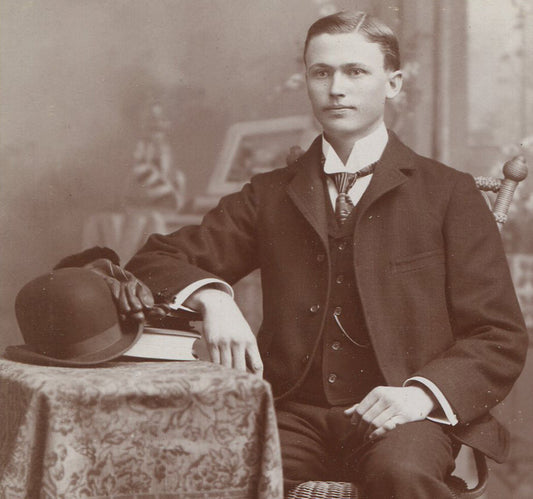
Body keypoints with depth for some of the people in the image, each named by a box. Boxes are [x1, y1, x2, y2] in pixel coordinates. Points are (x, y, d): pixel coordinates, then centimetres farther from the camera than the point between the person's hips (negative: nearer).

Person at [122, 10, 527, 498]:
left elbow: (500, 337, 5)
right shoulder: (269, 196, 17)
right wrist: (212, 298, -9)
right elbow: (158, 258, 14)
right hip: (297, 416, 2)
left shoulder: (449, 193, 9)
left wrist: (423, 392, -14)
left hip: (396, 418, -1)